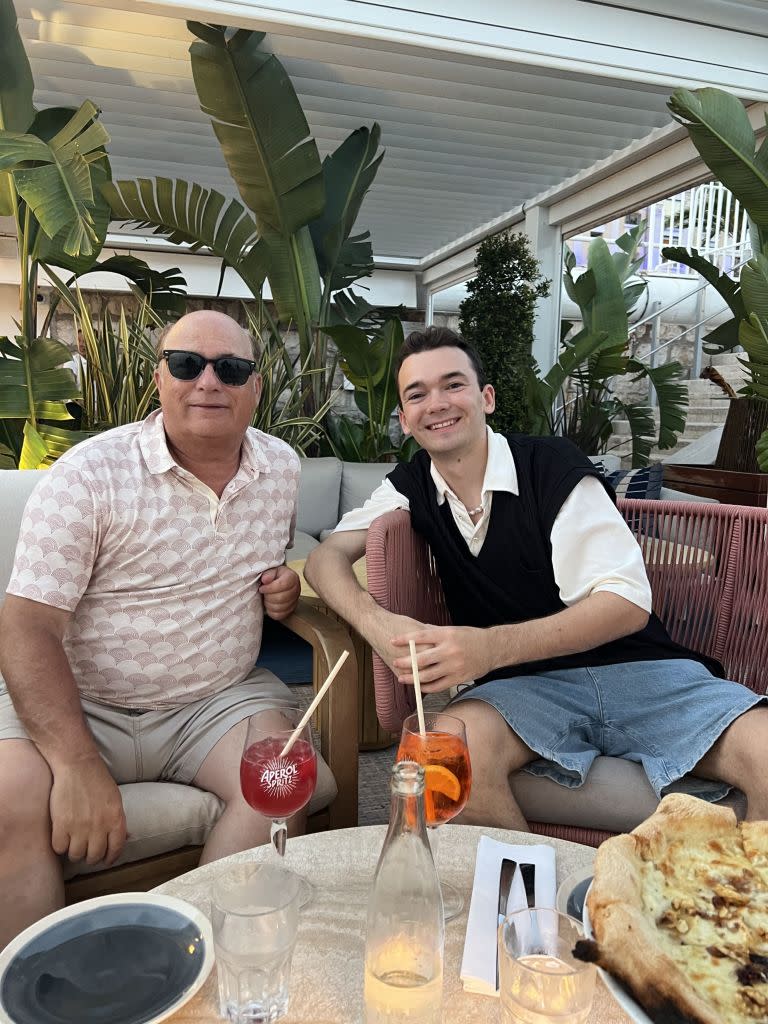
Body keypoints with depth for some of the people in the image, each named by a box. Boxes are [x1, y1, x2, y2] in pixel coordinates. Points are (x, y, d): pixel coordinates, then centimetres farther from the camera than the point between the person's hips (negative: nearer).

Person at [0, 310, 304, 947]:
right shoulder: (89, 475, -12)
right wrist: (78, 764, -26)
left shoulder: (284, 468, 4)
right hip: (75, 706, -2)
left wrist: (285, 588, -1)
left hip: (220, 699, 3)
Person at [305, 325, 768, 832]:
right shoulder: (414, 485, 6)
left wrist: (492, 646, -30)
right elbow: (326, 557, 0)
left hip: (637, 670, -1)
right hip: (525, 685, 2)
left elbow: (628, 604, -14)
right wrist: (376, 623, -23)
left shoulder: (551, 463, -7)